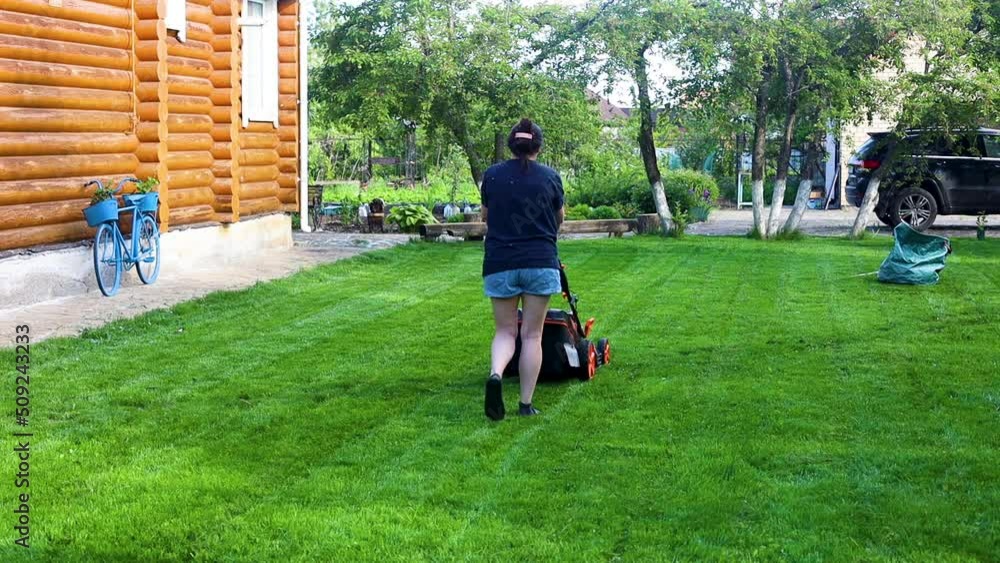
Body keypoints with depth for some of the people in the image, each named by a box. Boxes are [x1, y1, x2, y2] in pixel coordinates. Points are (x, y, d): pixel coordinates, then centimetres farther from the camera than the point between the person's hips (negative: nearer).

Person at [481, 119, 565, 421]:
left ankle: (496, 373, -19)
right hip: (541, 262, -1)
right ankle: (526, 404, 6)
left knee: (505, 331, 11)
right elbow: (560, 218, 15)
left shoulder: (492, 175, 1)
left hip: (499, 262, 1)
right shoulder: (550, 176, 0)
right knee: (532, 335, 6)